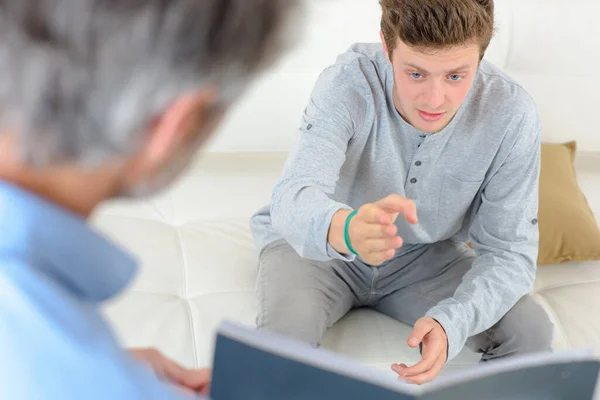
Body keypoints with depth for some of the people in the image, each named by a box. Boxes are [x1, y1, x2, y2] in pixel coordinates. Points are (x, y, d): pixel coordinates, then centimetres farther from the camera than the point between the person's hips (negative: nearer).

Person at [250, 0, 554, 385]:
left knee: (530, 331, -19)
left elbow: (509, 251, -18)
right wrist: (344, 228, -67)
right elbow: (293, 197, -42)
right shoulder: (349, 83, -29)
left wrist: (451, 321, -39)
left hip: (427, 254, 3)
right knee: (285, 329, -32)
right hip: (317, 246, -2)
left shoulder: (512, 113, -23)